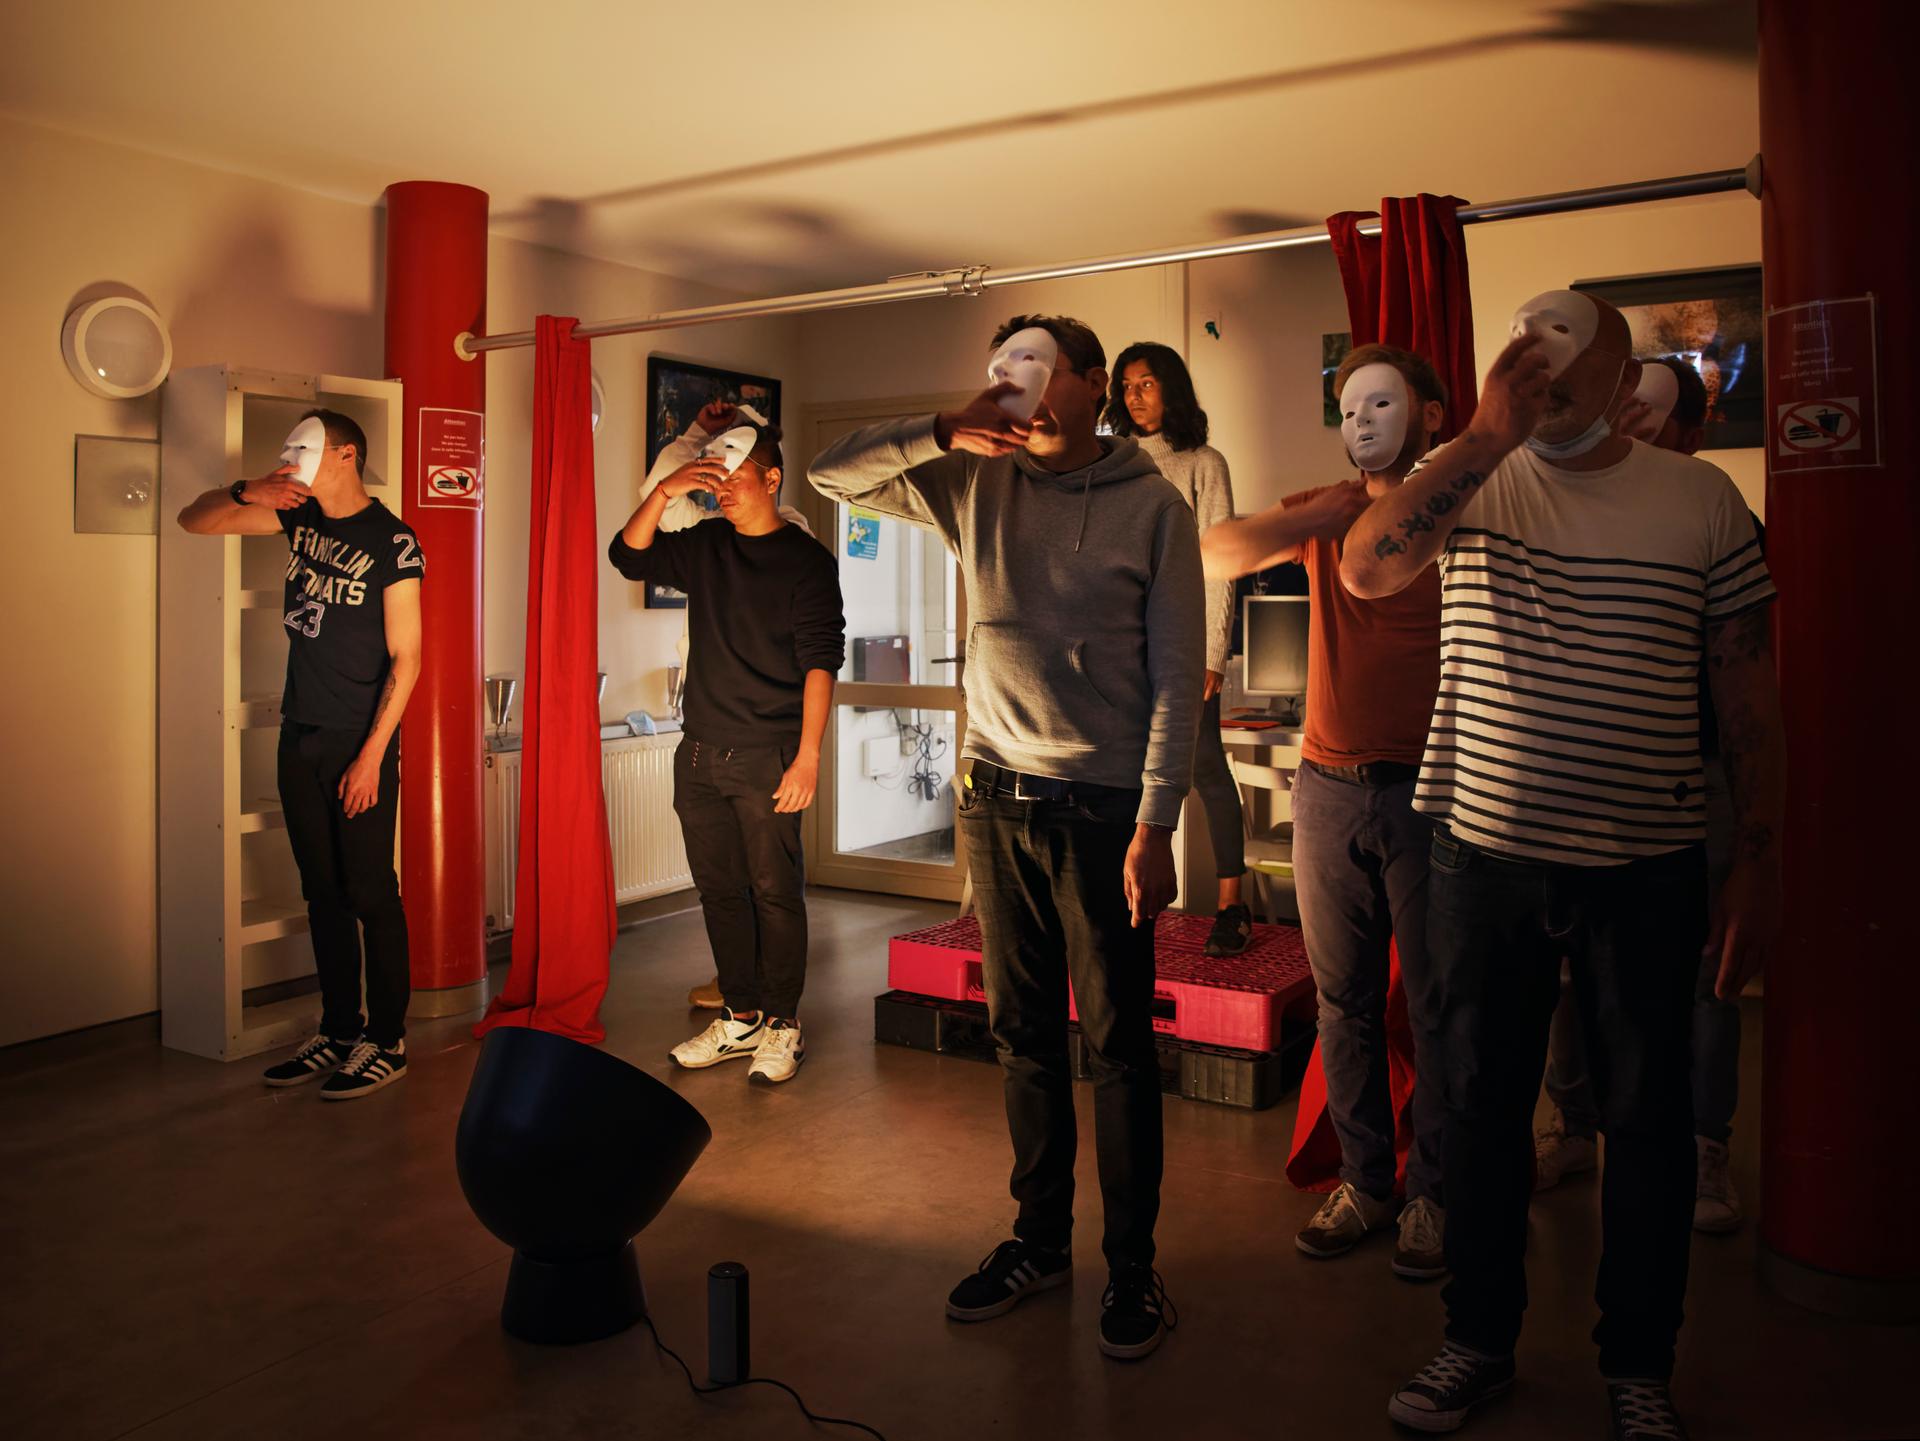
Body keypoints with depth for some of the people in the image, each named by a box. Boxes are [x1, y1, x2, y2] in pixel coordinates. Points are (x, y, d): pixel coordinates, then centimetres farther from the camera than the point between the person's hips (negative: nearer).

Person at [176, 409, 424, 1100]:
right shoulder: (300, 517, 9)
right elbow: (195, 521, 16)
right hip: (300, 736, 7)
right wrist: (244, 492, -6)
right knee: (323, 895, 12)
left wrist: (372, 755, -16)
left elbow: (405, 657, -12)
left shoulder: (392, 540, -9)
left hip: (360, 743, -7)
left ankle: (387, 1042, 8)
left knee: (371, 895, -2)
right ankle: (339, 1031, 23)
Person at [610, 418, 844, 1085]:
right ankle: (741, 1016, 23)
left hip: (767, 755, -6)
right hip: (699, 754, 6)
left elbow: (820, 661, -10)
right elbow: (629, 557, 10)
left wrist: (808, 756, -17)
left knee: (775, 891, -1)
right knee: (720, 889, 11)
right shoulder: (704, 547, 12)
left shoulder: (805, 558, -5)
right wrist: (665, 491, -5)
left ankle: (781, 1024, 10)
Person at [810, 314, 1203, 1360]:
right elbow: (834, 474, 6)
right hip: (997, 796, 4)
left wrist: (1154, 823, -11)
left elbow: (1177, 676, -5)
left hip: (1102, 804, -4)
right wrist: (945, 434, -9)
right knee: (1023, 1036, 13)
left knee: (1118, 1045, 3)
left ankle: (1131, 1264, 18)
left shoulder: (1152, 507, -2)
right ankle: (1040, 1238, 28)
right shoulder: (976, 485, 9)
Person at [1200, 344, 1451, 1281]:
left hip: (1427, 791, -4)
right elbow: (1217, 554, -4)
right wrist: (1327, 513, -11)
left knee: (1435, 1006, 4)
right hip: (1327, 789, 4)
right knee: (1343, 1001, 11)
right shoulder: (1324, 513, 11)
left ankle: (1434, 1196, 18)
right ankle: (1364, 1182, 24)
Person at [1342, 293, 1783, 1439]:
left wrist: (1760, 869, -1)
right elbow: (1367, 569, -18)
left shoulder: (1701, 498, 1)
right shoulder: (1470, 480, 2)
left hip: (1646, 870, 0)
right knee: (1483, 1105, 12)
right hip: (1485, 856, 1)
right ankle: (1481, 1341, 31)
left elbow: (1751, 698, 2)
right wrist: (1490, 434, -21)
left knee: (1648, 1119, 11)